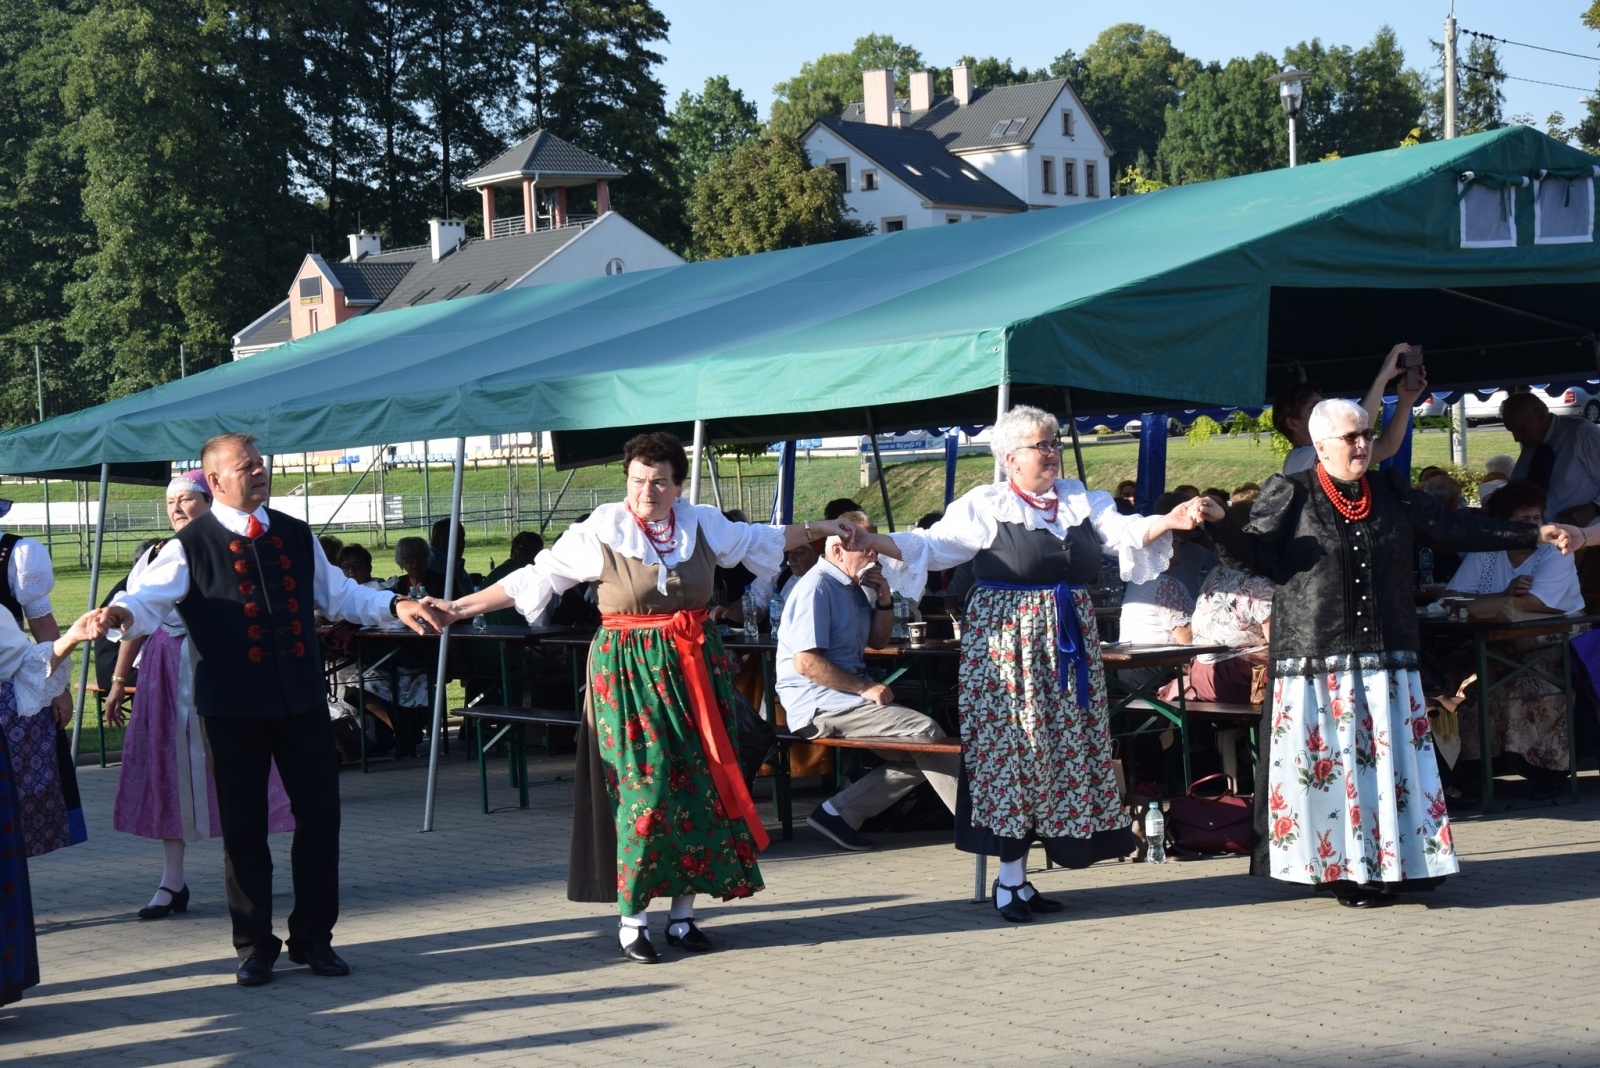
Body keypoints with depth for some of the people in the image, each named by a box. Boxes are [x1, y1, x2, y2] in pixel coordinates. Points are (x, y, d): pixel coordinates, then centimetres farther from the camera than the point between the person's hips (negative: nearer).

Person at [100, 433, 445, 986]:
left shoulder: (296, 537, 13)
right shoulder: (191, 546, -3)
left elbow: (337, 594, 19)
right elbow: (150, 597, -16)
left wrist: (393, 606, 6)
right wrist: (122, 614, -38)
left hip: (302, 698, 4)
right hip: (232, 706, -4)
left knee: (320, 816, 6)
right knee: (243, 827, 3)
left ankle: (313, 937, 21)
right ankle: (254, 945, 17)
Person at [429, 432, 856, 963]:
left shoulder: (703, 525, 4)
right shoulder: (601, 533, -7)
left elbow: (758, 540, 23)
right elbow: (537, 577, -6)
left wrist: (817, 528, 28)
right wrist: (461, 607, -10)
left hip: (694, 666, 4)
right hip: (628, 671, -4)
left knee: (697, 784, 2)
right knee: (644, 787, -9)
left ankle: (683, 913, 10)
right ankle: (632, 918, 0)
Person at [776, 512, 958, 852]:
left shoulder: (854, 586, 16)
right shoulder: (817, 588, -13)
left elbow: (878, 640, 25)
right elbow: (806, 662, -21)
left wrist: (883, 601, 6)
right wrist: (865, 688, -20)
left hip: (848, 696, 10)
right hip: (819, 703, -10)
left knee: (921, 756, 0)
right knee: (924, 731, -20)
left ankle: (839, 812, -1)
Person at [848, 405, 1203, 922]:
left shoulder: (1081, 500, 12)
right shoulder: (985, 506, -3)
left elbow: (1124, 531, 3)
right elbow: (931, 545, -9)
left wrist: (1169, 522, -16)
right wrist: (876, 542, -25)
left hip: (1069, 644, 5)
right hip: (1006, 641, -5)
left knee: (1066, 751, 5)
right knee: (1008, 748, -6)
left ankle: (1019, 876, 12)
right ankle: (1010, 876, 3)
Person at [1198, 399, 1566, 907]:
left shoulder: (1391, 493, 13)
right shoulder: (1290, 494, 1)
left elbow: (1453, 527, 17)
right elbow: (1252, 555, -5)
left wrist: (1534, 534, 15)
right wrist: (1220, 523, -25)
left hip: (1386, 657, 4)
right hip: (1316, 658, -4)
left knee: (1388, 762, 1)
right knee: (1325, 764, -4)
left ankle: (1386, 864, 6)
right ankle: (1342, 869, 2)